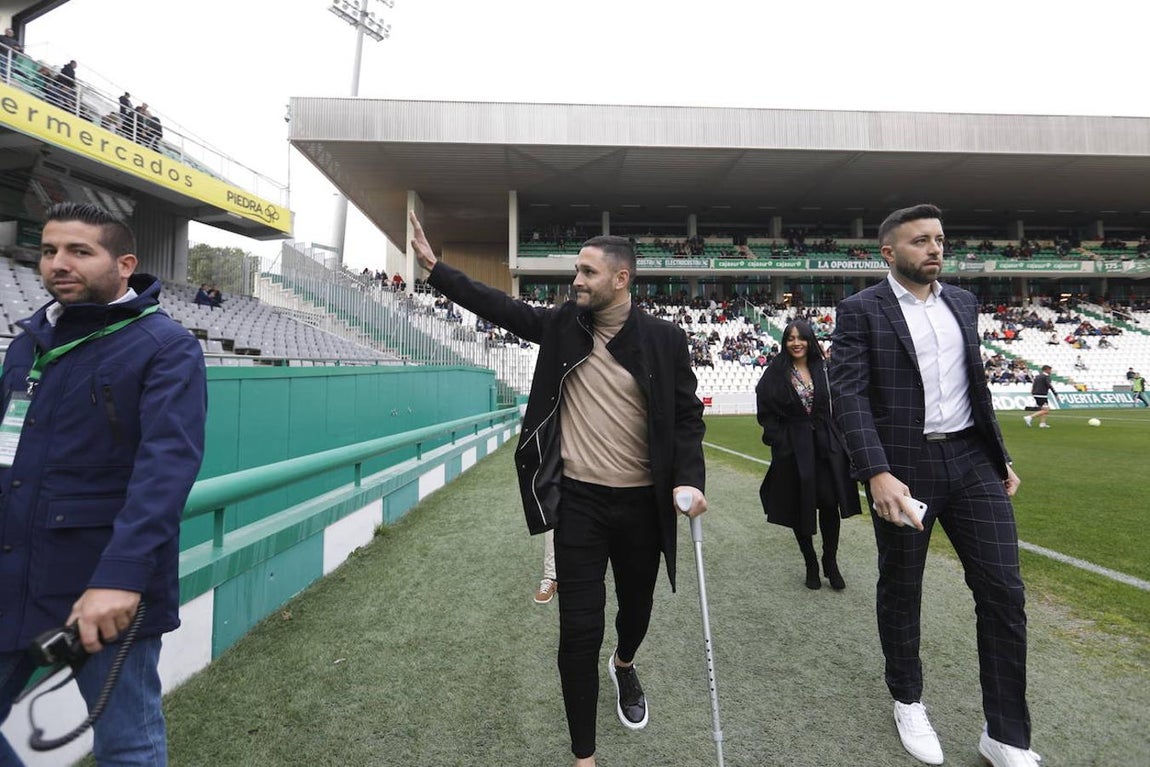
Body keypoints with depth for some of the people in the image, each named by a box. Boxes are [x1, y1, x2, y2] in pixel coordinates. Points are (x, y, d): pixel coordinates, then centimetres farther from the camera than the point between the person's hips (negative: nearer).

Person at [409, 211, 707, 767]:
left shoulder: (664, 339, -5)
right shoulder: (562, 325, 0)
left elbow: (687, 415, -3)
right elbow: (496, 305, 4)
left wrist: (689, 479, -16)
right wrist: (432, 264, 0)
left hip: (642, 502, 1)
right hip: (578, 499, 0)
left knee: (638, 604, 22)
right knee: (579, 629, 2)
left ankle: (624, 665, 59)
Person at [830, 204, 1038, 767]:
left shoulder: (962, 303, 13)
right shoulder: (861, 311, -7)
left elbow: (975, 385, 18)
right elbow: (848, 395, -15)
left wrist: (1000, 457, 16)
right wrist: (878, 474, -24)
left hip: (971, 460, 5)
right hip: (902, 467, -5)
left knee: (1003, 590, 3)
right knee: (900, 589, 11)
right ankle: (908, 702, 34)